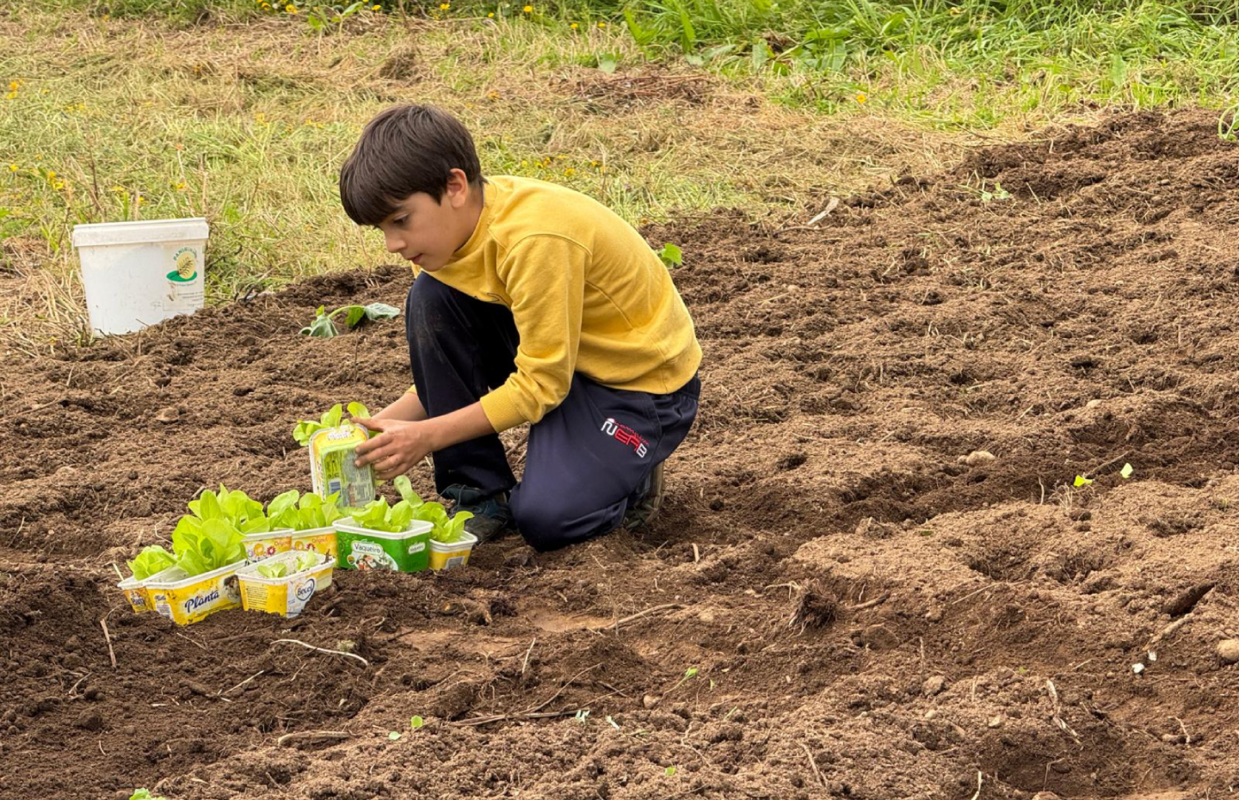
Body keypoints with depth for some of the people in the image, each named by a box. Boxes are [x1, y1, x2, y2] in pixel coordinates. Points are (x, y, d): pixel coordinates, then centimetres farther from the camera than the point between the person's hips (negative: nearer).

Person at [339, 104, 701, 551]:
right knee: (430, 300, -15)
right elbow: (451, 361, 4)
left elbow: (540, 386, -27)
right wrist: (384, 423, -12)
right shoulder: (446, 225, -6)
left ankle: (628, 474, 7)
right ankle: (480, 493, -5)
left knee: (545, 517, -28)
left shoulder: (537, 239, -32)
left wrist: (428, 435, -26)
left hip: (646, 381, -8)